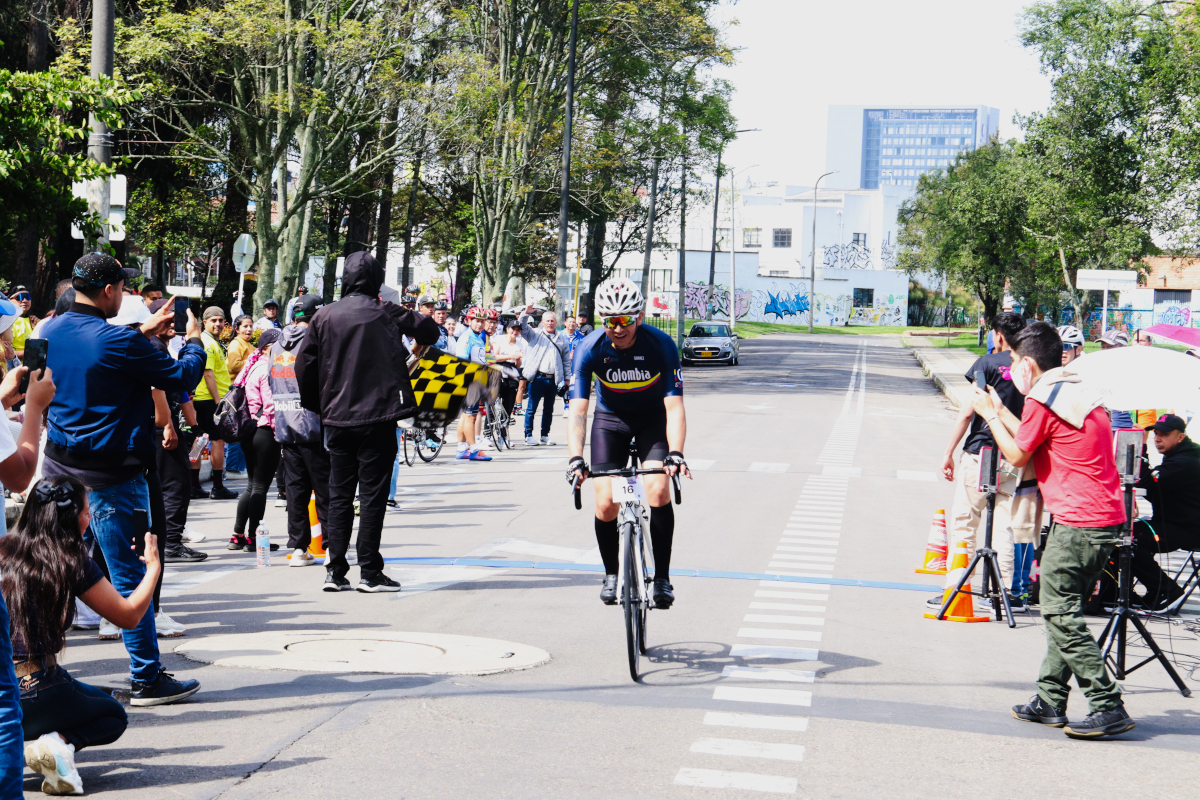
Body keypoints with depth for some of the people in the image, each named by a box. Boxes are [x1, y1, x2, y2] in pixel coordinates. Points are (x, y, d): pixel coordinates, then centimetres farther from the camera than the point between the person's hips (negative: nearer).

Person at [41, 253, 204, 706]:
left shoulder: (52, 332, 4)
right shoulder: (119, 342, -18)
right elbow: (181, 378, -9)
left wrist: (143, 332, 22)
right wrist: (193, 340, 9)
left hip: (58, 467, 7)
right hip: (109, 477, -7)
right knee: (130, 578, -1)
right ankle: (147, 679, 5)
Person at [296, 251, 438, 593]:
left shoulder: (324, 316, 3)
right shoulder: (385, 314, -4)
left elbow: (304, 365, 3)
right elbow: (429, 329, 3)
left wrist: (316, 406, 15)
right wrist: (419, 346, 25)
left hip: (337, 420, 3)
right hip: (378, 416, -3)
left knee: (339, 494, 10)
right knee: (373, 493, 1)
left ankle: (334, 570, 8)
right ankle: (369, 572, 1)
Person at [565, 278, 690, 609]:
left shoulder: (661, 345, -27)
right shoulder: (589, 349, -25)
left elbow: (674, 406, -30)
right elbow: (578, 410, -29)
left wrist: (675, 453, -45)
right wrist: (576, 458, -44)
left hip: (653, 418, -1)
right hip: (610, 418, 1)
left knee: (658, 491, -22)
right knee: (606, 504, -10)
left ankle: (662, 578, -9)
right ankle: (611, 574, 15)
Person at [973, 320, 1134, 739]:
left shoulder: (1043, 399, -10)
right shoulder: (1078, 391, 18)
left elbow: (1017, 456, -2)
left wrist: (991, 415, 11)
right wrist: (1002, 412, 30)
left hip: (1079, 523, -10)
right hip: (1108, 517, 10)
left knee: (1060, 613, -8)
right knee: (1061, 610, 14)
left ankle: (1108, 708, -11)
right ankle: (1050, 701, 17)